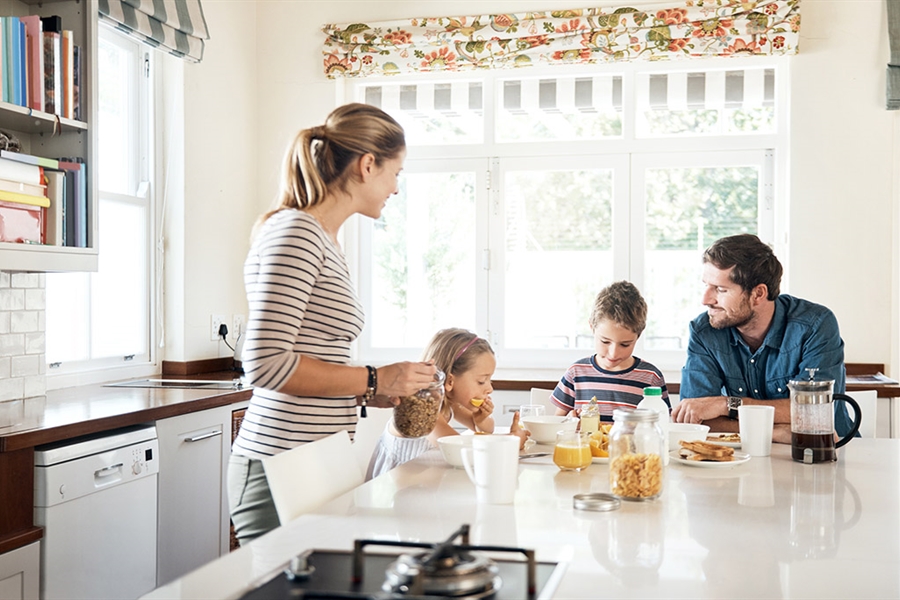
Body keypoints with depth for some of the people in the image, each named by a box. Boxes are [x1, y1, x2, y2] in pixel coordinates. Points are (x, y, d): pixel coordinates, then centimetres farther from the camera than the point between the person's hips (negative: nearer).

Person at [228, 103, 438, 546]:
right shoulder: (294, 232, -12)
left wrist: (370, 393, 12)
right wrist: (374, 380, -13)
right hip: (283, 473, -9)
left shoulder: (324, 240, 16)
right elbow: (266, 364, -20)